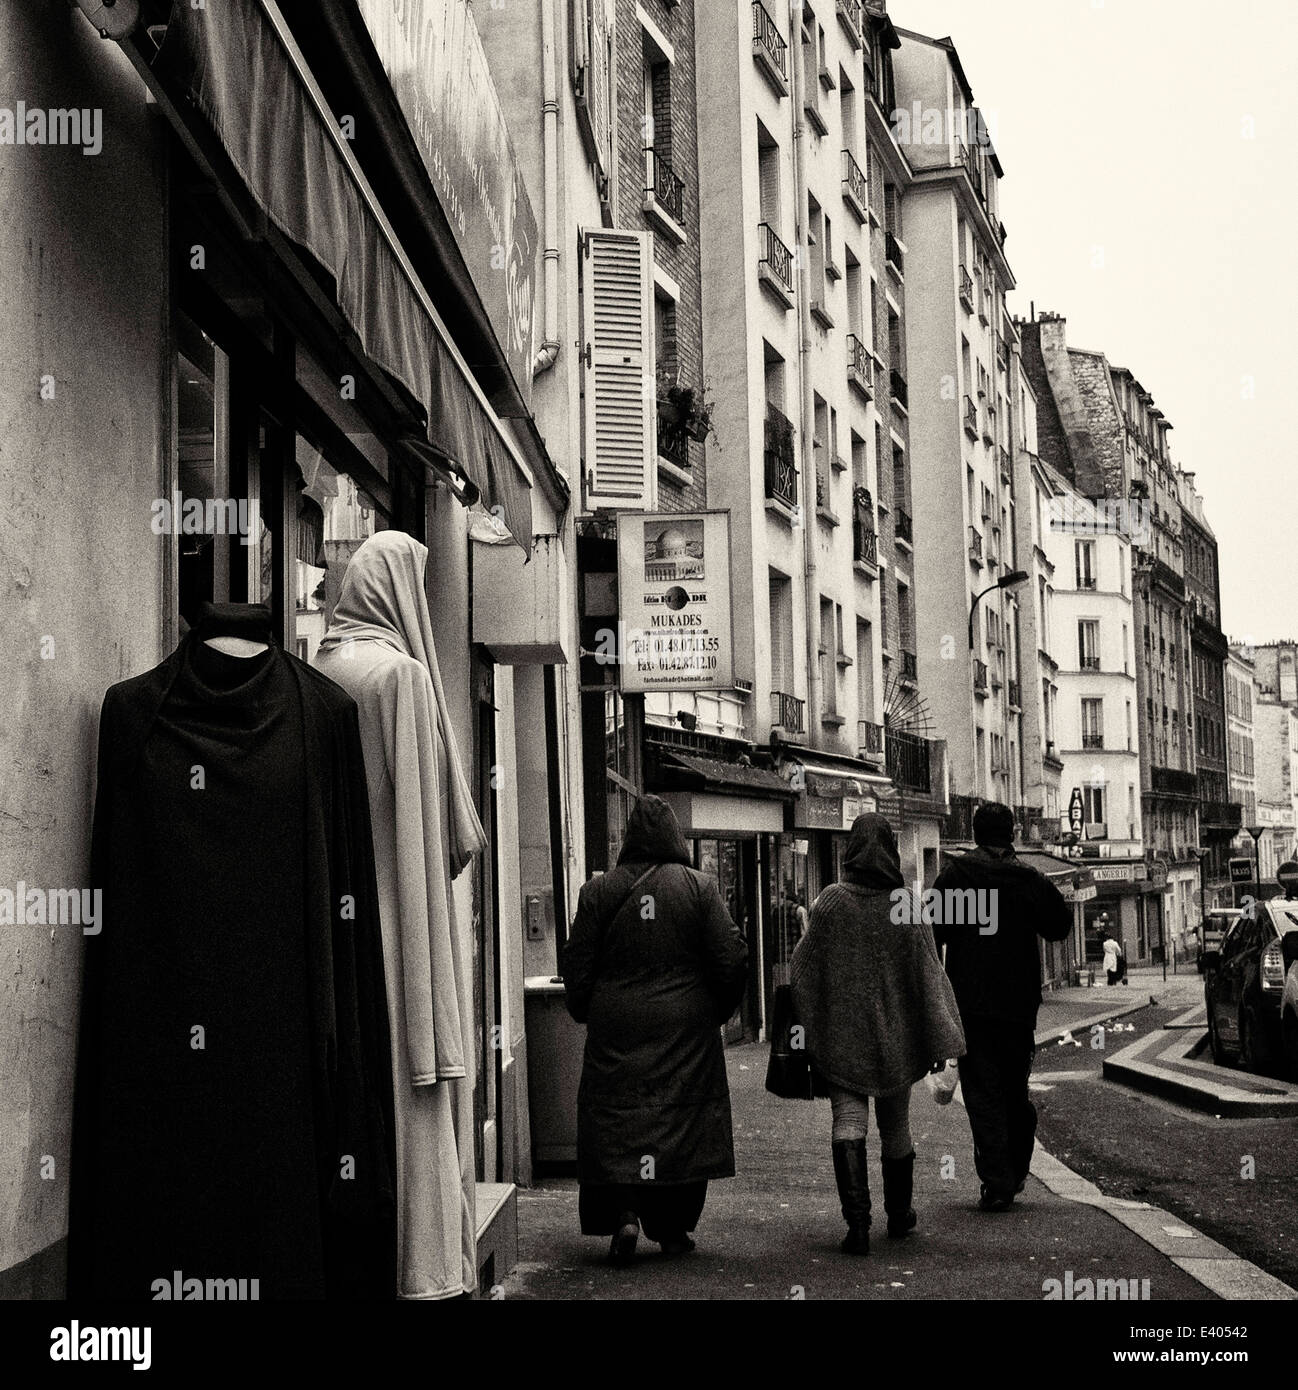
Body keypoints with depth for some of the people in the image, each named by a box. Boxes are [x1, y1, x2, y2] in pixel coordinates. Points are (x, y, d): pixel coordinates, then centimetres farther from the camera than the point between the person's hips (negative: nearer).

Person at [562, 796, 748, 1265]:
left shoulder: (599, 891, -2)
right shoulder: (698, 887, -3)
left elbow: (577, 966, 1)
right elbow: (732, 959, -4)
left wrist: (586, 1014, 16)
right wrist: (717, 1010, 10)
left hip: (617, 1028, 0)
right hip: (685, 1029, 0)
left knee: (616, 1121, 4)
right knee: (681, 1119, 8)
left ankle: (623, 1213, -13)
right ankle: (673, 1228, 13)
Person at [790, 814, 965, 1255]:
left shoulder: (830, 904, -8)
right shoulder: (908, 911, -6)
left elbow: (801, 972, -2)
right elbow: (930, 978, -7)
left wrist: (802, 1030, 10)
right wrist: (943, 1045, -5)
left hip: (841, 1035, -2)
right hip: (895, 1037, 2)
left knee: (848, 1121, -4)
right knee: (896, 1127, 17)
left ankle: (857, 1223, -18)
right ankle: (899, 1215, 33)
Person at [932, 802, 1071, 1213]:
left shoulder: (954, 874, -7)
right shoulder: (1030, 880, -2)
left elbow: (934, 929, -11)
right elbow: (1060, 925, 5)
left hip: (970, 1004, -2)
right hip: (1018, 1004, 2)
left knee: (982, 1093, 1)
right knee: (1015, 1090, 18)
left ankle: (997, 1185, -5)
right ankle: (1015, 1173, 25)